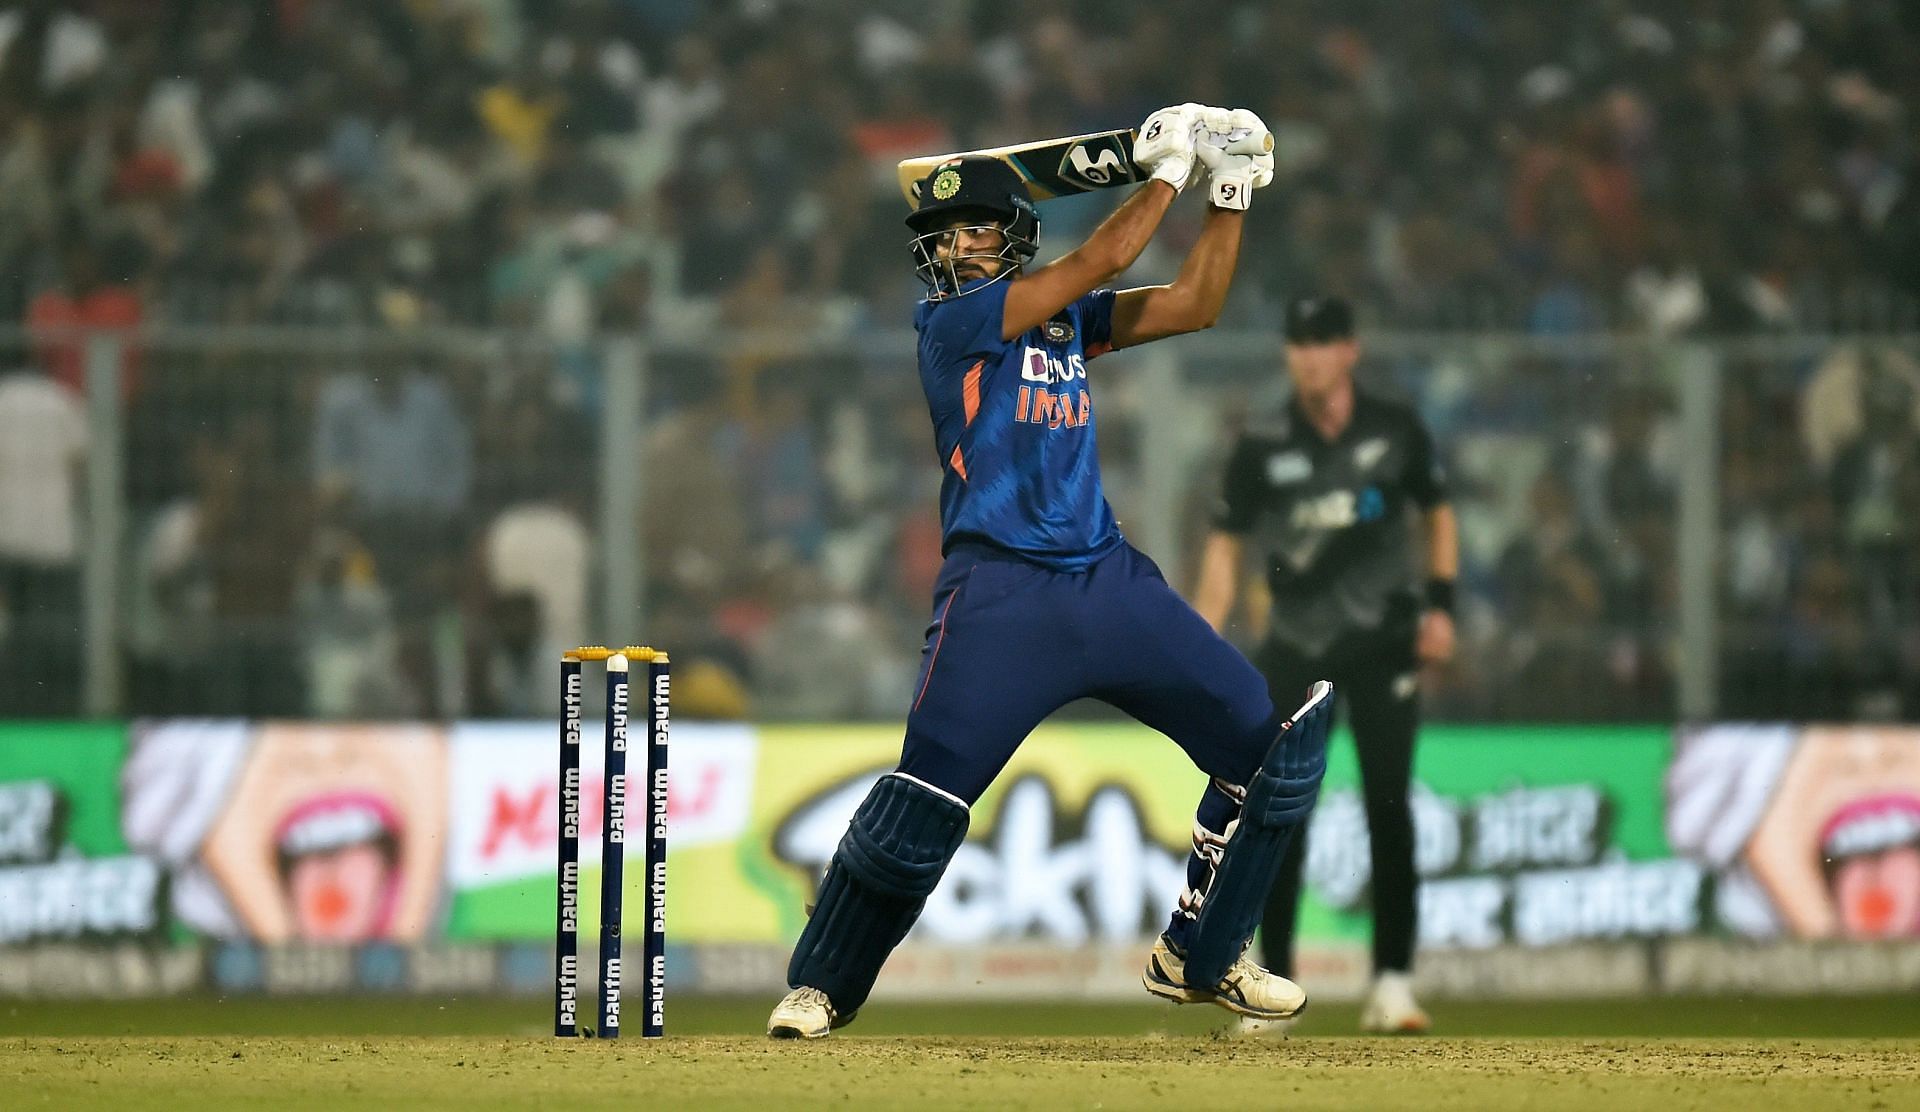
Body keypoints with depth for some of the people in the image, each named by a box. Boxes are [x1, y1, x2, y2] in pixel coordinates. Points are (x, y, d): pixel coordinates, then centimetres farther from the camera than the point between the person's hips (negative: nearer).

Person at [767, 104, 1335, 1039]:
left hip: (1108, 578, 6)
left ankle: (1198, 958, 14)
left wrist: (1230, 196, 6)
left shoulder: (1065, 317, 15)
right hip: (1000, 593, -6)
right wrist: (1167, 171, -5)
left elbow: (1192, 305, 15)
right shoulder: (948, 320, -4)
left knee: (1278, 734, 2)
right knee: (921, 803, -15)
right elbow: (1091, 267, -11)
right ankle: (820, 986, 4)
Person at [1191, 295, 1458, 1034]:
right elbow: (1225, 547, 1)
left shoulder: (1395, 431, 1)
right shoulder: (1263, 450, -1)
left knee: (1388, 805, -8)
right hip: (1294, 645, 1)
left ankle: (1392, 983, -5)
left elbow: (1437, 514, 14)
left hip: (1381, 640, 0)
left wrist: (1441, 606, 2)